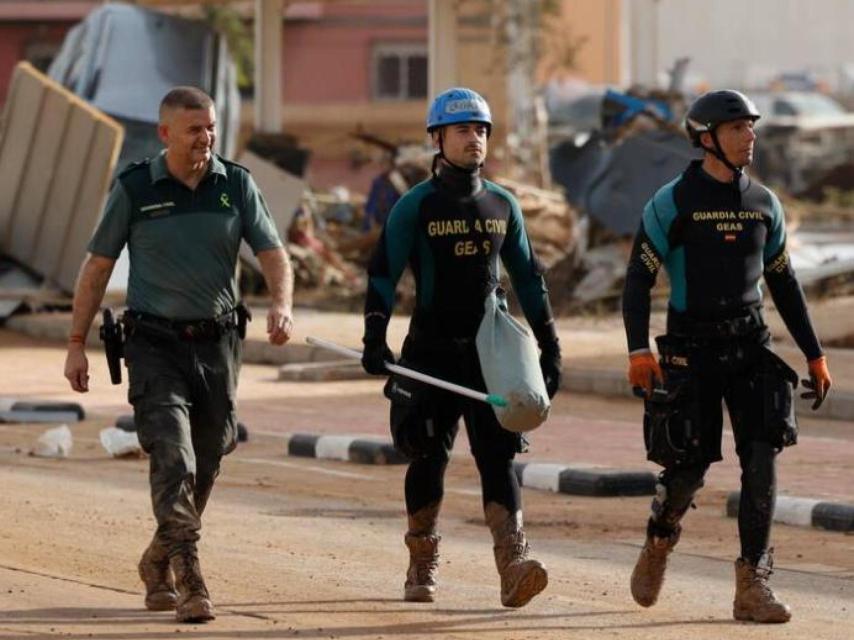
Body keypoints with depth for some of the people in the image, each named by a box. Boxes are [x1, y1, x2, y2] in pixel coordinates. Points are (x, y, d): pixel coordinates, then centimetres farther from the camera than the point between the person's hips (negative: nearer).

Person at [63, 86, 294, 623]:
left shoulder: (237, 186, 4)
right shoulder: (135, 190, -2)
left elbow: (273, 254, 1)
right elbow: (97, 267, 4)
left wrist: (282, 306, -20)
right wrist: (77, 344, 2)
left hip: (218, 343, 3)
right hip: (155, 343, -3)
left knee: (205, 464, 11)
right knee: (174, 457, -16)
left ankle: (159, 564, 32)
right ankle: (190, 580, -20)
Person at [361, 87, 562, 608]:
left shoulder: (503, 205, 10)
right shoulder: (416, 206, -2)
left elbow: (528, 277, 16)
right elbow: (383, 273, -5)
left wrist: (549, 345, 14)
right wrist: (375, 338, -18)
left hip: (490, 350, 2)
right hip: (431, 351, -2)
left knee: (497, 457, -8)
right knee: (429, 457, 5)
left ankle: (513, 566, -20)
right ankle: (422, 566, 21)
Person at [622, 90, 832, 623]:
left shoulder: (764, 204, 7)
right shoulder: (673, 204, -7)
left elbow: (784, 284, 16)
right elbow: (639, 279, -8)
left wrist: (815, 355, 14)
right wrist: (639, 350, -21)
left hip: (750, 348, 3)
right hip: (691, 352, -3)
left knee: (762, 459, -12)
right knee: (690, 467, -2)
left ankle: (752, 587, -11)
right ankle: (660, 543, 32)